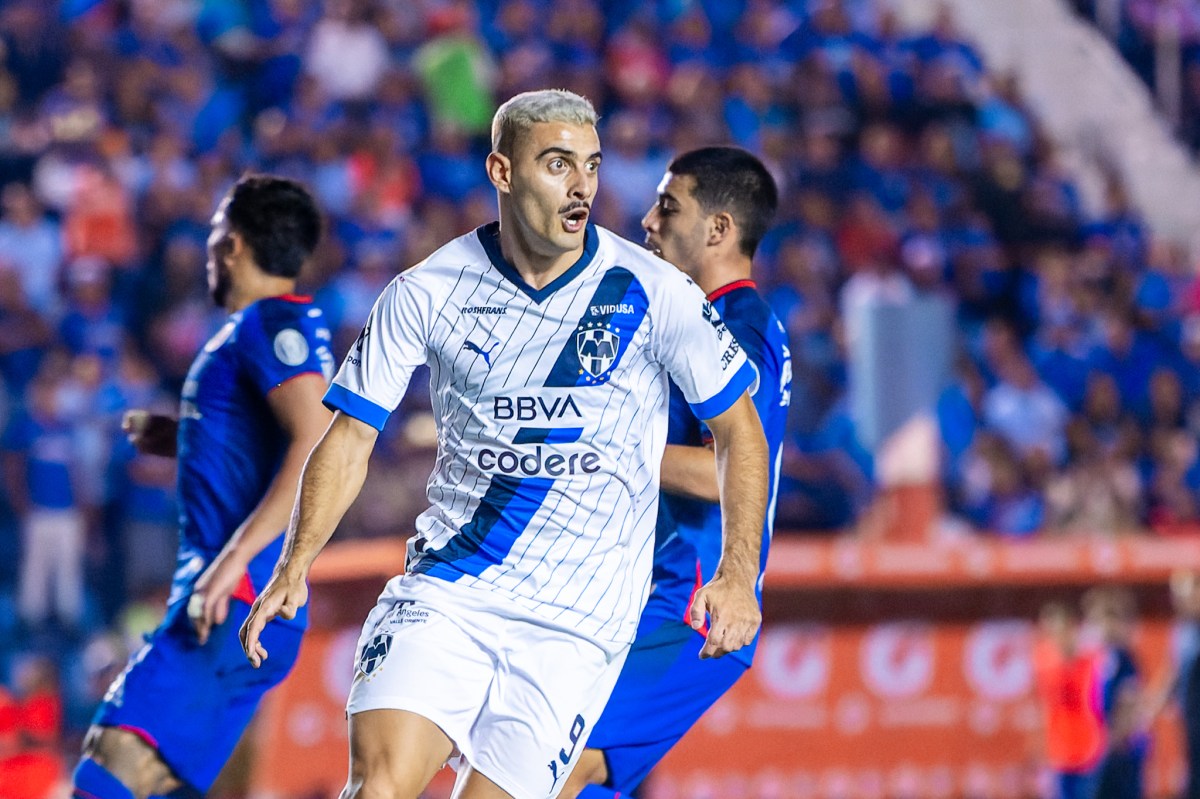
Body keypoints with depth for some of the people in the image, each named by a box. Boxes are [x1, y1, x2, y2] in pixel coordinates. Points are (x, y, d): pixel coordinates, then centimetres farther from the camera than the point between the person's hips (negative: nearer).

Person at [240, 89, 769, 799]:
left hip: (579, 621, -1)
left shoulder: (651, 292, -5)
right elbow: (352, 436, 5)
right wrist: (294, 568, -8)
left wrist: (739, 575, -6)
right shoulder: (425, 292, -2)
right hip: (446, 591, 1)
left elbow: (738, 427, 5)